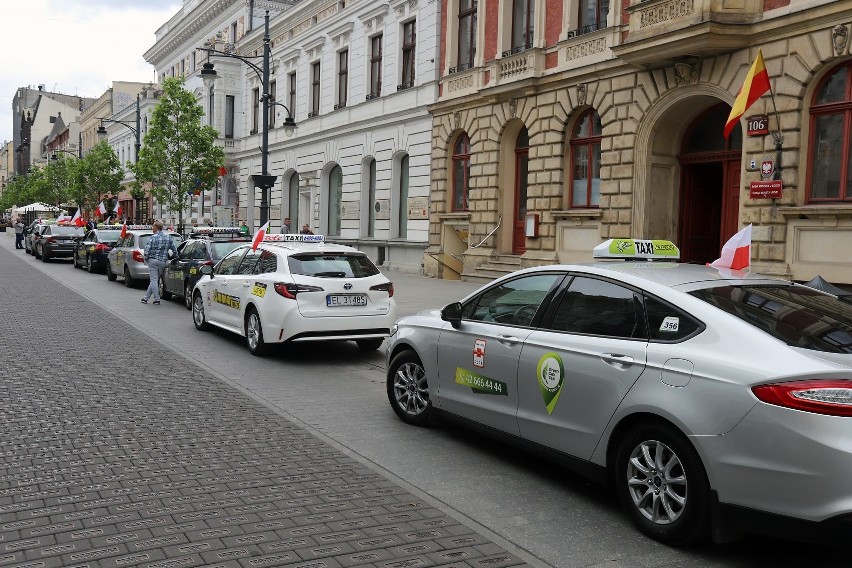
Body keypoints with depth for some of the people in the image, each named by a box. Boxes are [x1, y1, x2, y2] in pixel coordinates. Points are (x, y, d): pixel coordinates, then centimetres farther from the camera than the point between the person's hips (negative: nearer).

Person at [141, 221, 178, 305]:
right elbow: (174, 249, 7)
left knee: (154, 280, -1)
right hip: (163, 262, 5)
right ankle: (146, 298, 21)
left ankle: (157, 299, -4)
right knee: (154, 280, 13)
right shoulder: (168, 237, 4)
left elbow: (146, 250, -12)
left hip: (153, 260, -5)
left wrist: (146, 258, 4)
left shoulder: (153, 237, -10)